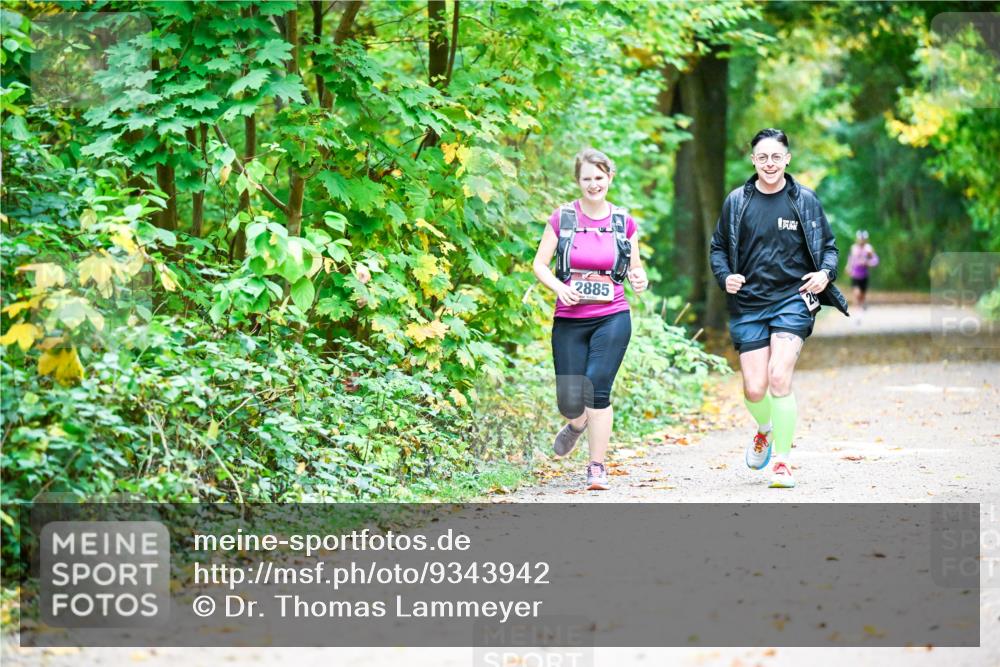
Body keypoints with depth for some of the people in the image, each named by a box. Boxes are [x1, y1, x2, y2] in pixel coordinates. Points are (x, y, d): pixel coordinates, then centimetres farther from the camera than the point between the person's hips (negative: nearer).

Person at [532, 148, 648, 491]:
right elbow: (540, 264, 3)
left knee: (597, 389, -16)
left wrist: (639, 279, -10)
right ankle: (577, 425, 38)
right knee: (569, 400, -1)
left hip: (612, 317, -1)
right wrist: (558, 286, -15)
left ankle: (597, 467, -4)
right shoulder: (562, 218, 1)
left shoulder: (624, 222, 5)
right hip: (569, 319, 1)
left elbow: (636, 268, 14)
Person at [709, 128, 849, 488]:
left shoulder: (805, 200, 2)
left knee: (780, 377, -18)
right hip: (748, 306, 2)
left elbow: (828, 245, 10)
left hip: (793, 300, -2)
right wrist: (725, 276, -6)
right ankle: (765, 431, 36)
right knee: (754, 389, -1)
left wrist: (825, 273, -10)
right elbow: (718, 248, 13)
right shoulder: (737, 201, 4)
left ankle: (782, 462, -6)